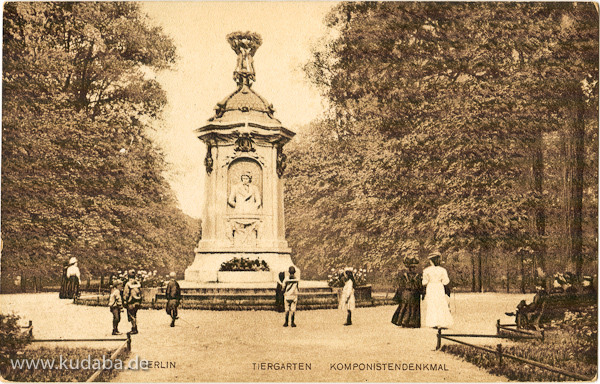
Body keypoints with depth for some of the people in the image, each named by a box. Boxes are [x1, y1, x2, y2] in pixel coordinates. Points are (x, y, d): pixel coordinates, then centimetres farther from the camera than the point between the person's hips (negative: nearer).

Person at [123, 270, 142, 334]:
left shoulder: (128, 284, -11)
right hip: (138, 302, 6)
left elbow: (125, 294, -10)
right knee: (135, 316, 17)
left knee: (131, 316, 1)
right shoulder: (138, 283, 5)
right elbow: (140, 292, 10)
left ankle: (134, 330, 0)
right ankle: (135, 329, 20)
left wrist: (125, 302, -1)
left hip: (131, 302, -6)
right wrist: (140, 302, 17)